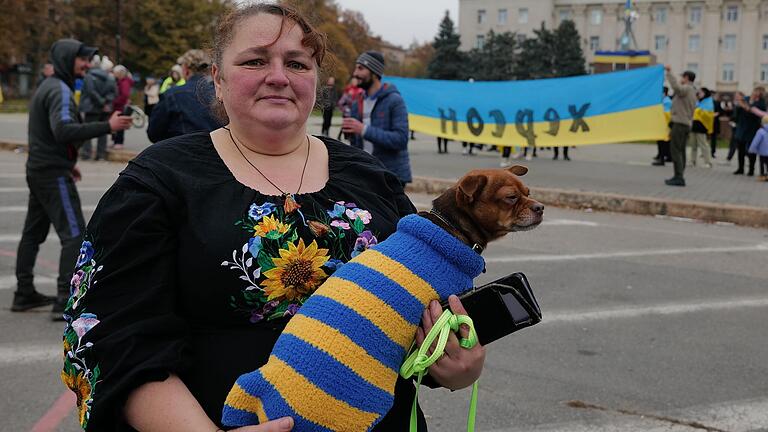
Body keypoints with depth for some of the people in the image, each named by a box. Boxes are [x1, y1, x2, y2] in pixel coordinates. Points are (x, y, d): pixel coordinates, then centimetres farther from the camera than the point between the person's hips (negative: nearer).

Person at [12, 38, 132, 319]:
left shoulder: (46, 87, 17)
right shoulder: (61, 90, -15)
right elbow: (63, 130, -29)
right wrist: (107, 127, -31)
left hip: (38, 170, 11)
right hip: (54, 175, -11)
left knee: (33, 232, 15)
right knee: (74, 235, -12)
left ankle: (24, 294, 22)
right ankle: (66, 301, -18)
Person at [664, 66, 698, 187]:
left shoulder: (686, 89, -10)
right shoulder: (693, 92, 22)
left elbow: (676, 87, -34)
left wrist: (669, 73, -25)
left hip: (680, 123, -10)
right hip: (687, 124, 10)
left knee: (675, 150, -11)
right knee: (681, 151, 11)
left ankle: (679, 177, -15)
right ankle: (679, 177, 13)